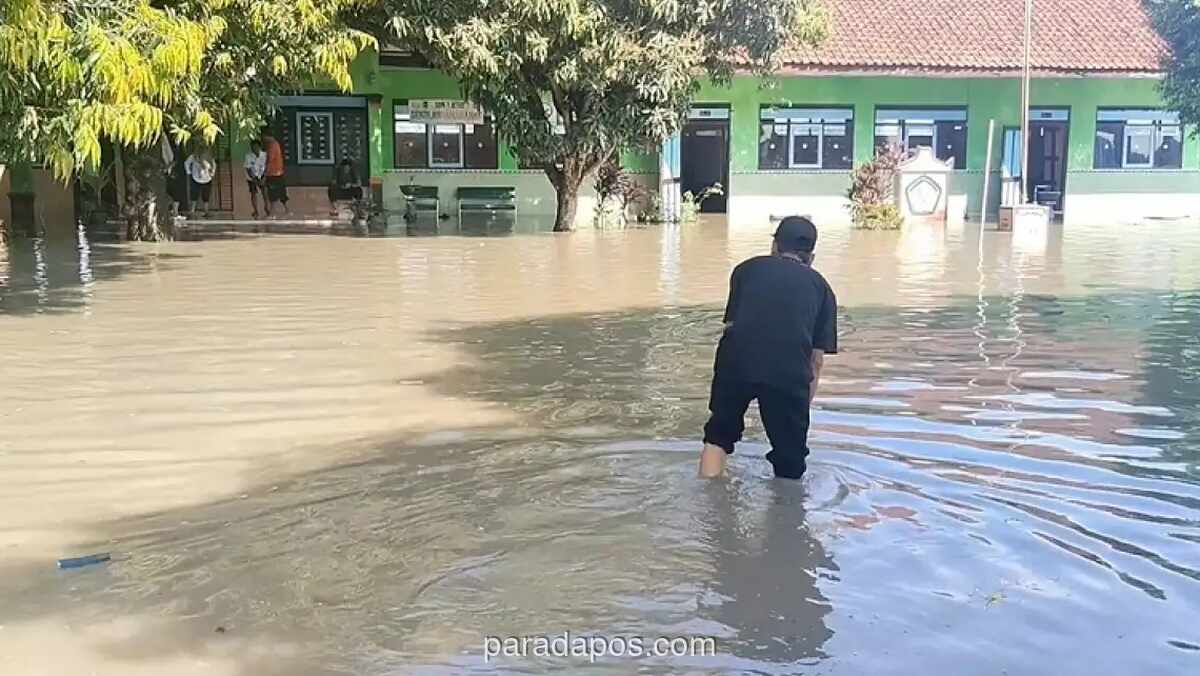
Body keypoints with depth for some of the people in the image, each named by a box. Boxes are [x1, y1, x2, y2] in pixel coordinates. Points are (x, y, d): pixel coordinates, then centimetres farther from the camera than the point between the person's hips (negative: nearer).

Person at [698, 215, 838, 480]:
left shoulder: (748, 268, 26)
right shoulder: (820, 286, 25)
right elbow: (817, 359, 21)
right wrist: (803, 408, 29)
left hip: (736, 359, 1)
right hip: (790, 368, -1)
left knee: (718, 436, 25)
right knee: (790, 462, 17)